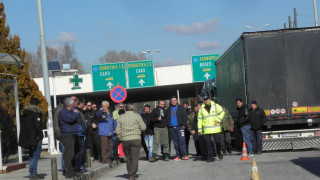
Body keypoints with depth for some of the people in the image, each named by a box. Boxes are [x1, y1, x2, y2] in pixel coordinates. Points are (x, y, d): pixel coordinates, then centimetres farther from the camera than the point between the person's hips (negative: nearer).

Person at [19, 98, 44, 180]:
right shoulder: (36, 113, -10)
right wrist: (41, 136, -10)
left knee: (31, 155, 15)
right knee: (35, 155, -6)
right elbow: (38, 126, -17)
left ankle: (32, 173, 17)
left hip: (27, 138, 8)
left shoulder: (24, 114, 15)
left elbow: (22, 126, 18)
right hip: (35, 138, -8)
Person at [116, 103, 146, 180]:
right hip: (135, 139, -3)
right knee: (135, 158, -2)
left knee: (128, 157, 14)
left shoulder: (121, 117, 7)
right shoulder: (137, 116, -1)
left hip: (125, 140, 3)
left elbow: (118, 131, 5)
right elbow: (143, 127, 0)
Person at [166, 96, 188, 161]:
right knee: (175, 142, 4)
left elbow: (185, 117, 2)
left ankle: (184, 155, -11)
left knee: (182, 141, -11)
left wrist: (183, 124, -7)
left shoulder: (181, 108, 6)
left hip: (180, 127, -3)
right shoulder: (168, 109, 16)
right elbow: (166, 118, 20)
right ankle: (178, 155, 7)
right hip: (171, 128, 3)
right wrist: (167, 125, 7)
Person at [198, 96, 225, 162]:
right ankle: (210, 156, 8)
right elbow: (199, 120, 10)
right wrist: (200, 130, 7)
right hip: (206, 130, 2)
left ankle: (219, 152, 23)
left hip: (216, 129, -1)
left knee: (217, 141, -3)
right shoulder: (201, 109, 6)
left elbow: (222, 112, 10)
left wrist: (218, 120, -5)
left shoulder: (216, 106, 2)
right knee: (208, 143, -1)